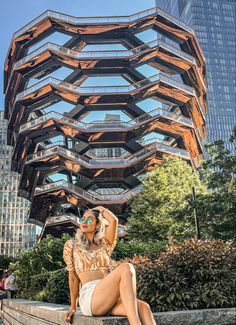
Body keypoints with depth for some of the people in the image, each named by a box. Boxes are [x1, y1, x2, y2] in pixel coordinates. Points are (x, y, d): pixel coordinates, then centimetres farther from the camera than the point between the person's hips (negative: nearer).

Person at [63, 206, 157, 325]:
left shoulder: (104, 245, 19)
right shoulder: (71, 245, 13)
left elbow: (113, 220, 3)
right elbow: (73, 277, 11)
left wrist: (101, 209, 20)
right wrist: (73, 307, 11)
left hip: (110, 297, 4)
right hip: (89, 298, -4)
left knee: (143, 307, -28)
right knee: (126, 268, -30)